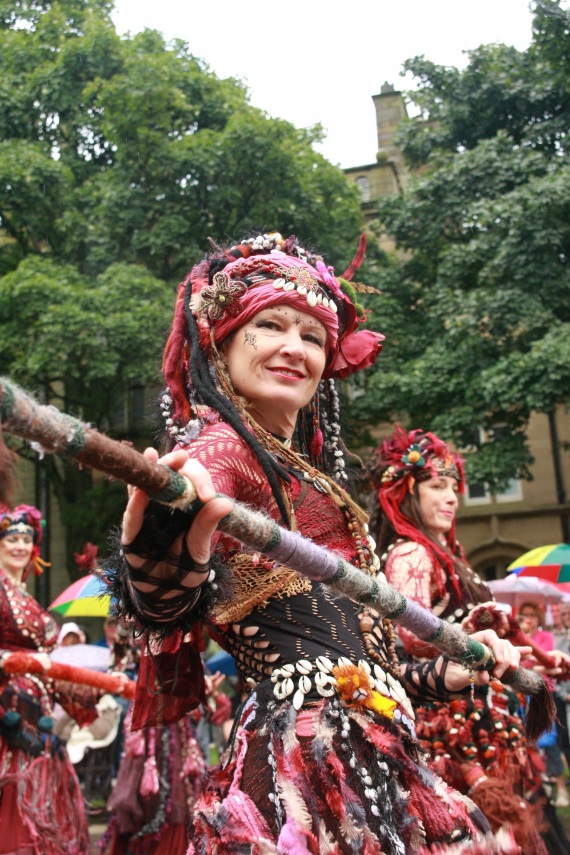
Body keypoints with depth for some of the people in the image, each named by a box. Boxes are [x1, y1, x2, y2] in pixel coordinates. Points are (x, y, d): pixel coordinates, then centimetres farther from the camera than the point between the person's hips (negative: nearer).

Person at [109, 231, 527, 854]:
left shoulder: (303, 472, 19)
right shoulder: (220, 446, -6)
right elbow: (165, 603, -26)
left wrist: (459, 670, 27)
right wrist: (168, 537, -47)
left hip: (369, 750, 9)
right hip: (312, 749, -9)